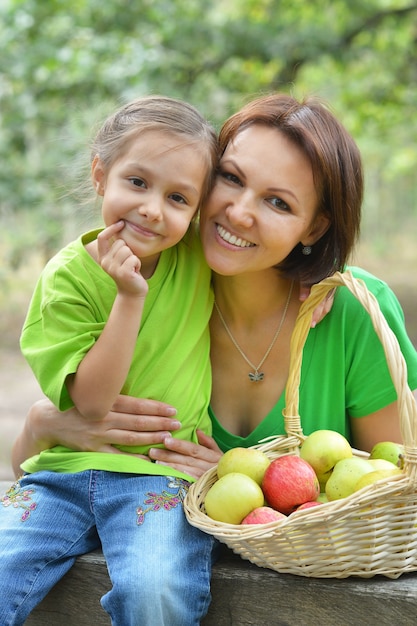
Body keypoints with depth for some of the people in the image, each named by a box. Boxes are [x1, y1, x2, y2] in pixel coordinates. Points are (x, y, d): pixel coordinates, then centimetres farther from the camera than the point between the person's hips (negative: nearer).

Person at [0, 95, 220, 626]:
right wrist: (129, 297, -19)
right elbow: (92, 402, -12)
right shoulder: (68, 277, -6)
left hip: (162, 474, -1)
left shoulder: (198, 254, -1)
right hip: (68, 470, 1)